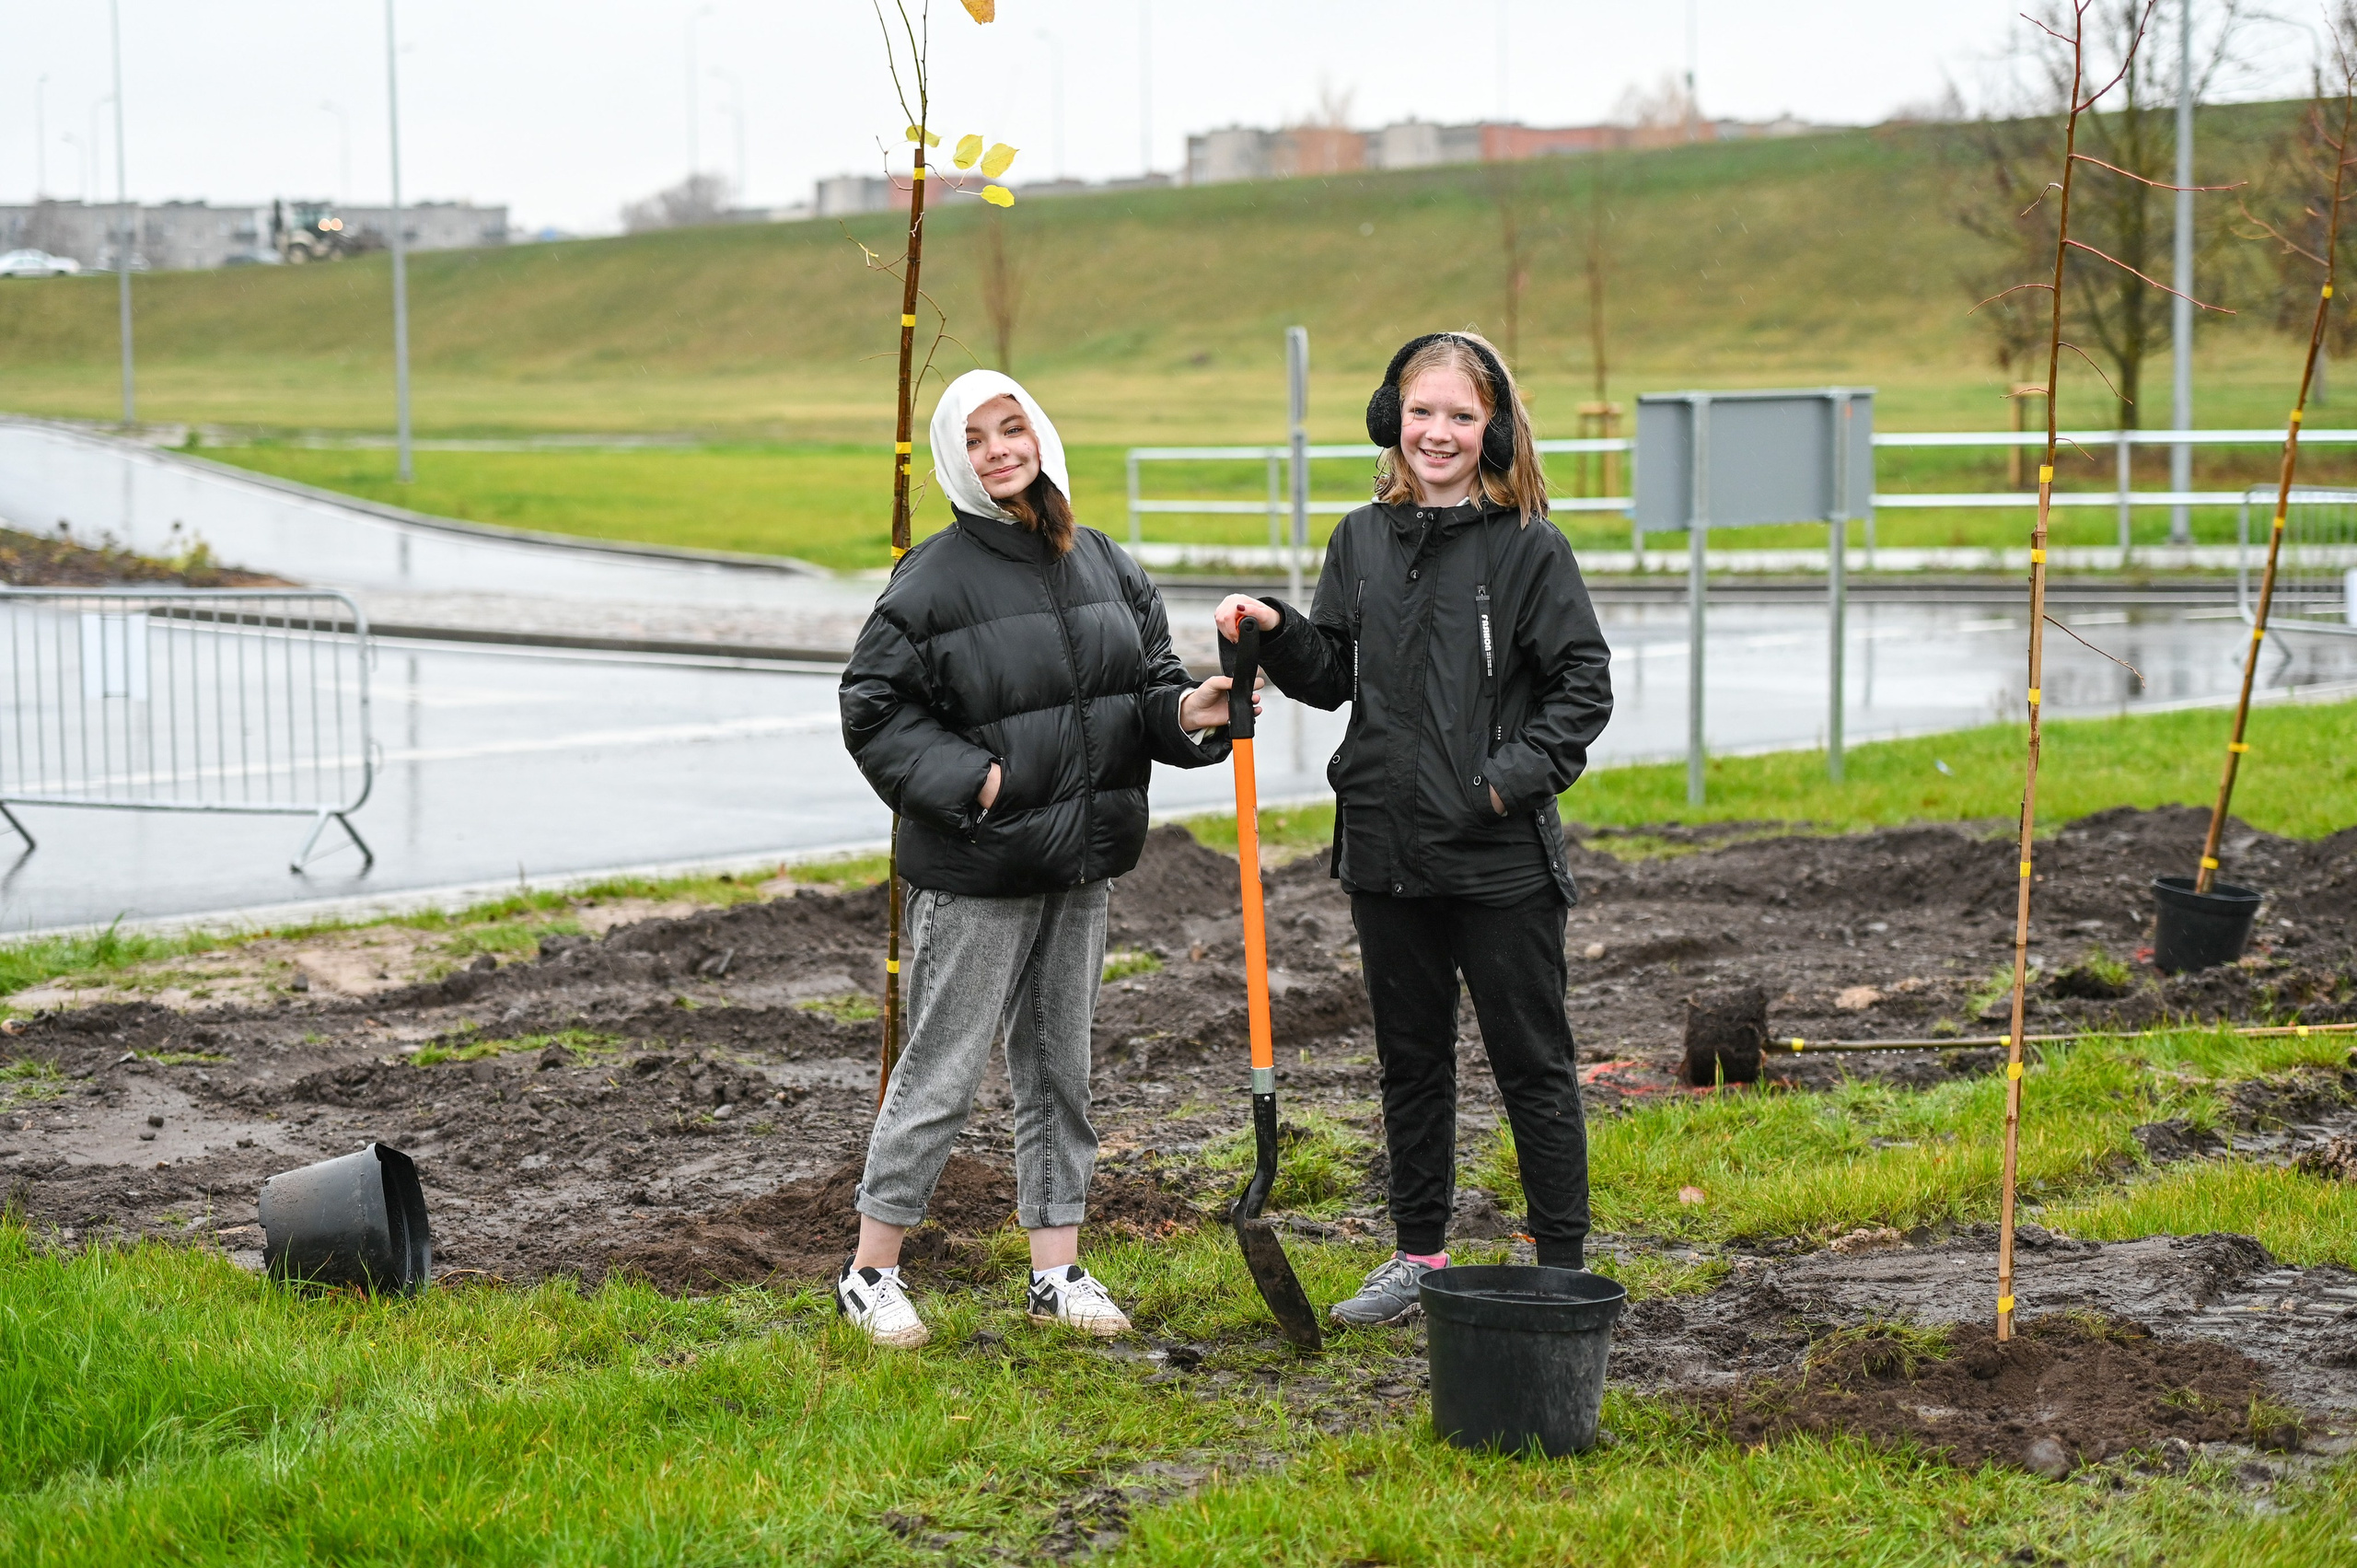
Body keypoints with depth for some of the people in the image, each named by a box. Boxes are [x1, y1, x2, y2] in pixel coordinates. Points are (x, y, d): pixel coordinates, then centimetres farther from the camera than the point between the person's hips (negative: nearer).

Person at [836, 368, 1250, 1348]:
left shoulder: (1102, 563, 7)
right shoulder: (937, 577, -12)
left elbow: (1148, 678, 13)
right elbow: (872, 707, -10)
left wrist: (1186, 712, -9)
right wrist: (968, 779, -18)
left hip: (1081, 864, 6)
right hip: (974, 874, -6)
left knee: (1059, 1066, 14)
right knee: (941, 1073, 0)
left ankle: (1057, 1273, 24)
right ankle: (870, 1275, 13)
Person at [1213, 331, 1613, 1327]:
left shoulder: (1529, 548, -7)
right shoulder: (1362, 540, 8)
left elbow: (1584, 684, -6)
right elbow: (1332, 676, 13)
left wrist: (1519, 776, -17)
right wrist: (1275, 634, -5)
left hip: (1502, 857, -5)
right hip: (1387, 849, 5)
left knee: (1531, 1060, 2)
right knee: (1410, 1057, 15)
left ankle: (1563, 1267, 11)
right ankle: (1420, 1254, 27)